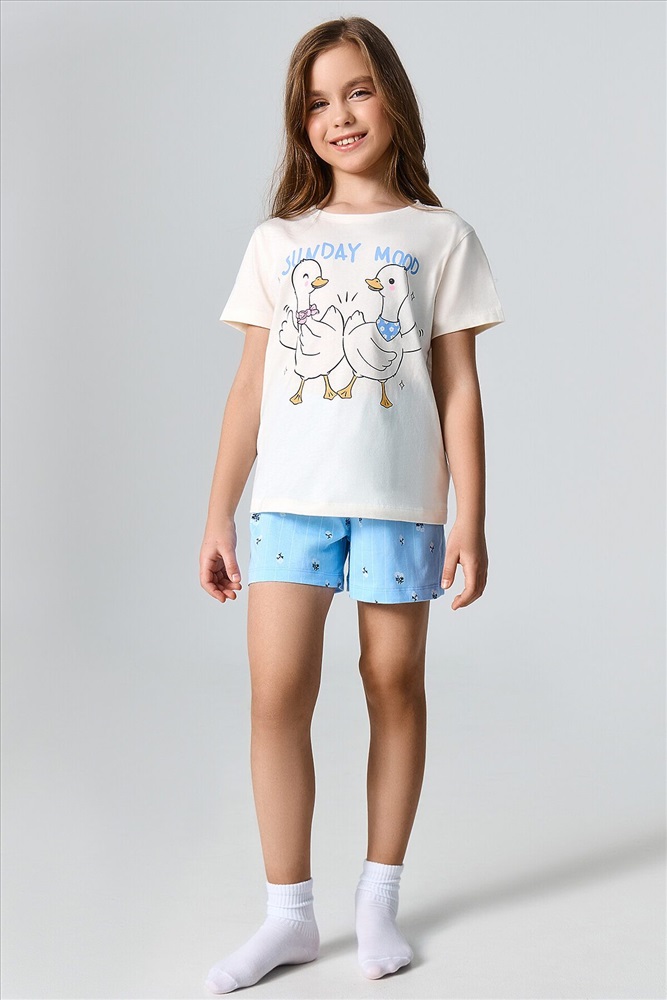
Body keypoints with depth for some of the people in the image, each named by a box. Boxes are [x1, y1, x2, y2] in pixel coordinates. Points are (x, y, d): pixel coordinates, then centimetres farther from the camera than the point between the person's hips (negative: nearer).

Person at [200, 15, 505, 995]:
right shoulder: (276, 243, 11)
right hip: (291, 497, 1)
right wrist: (217, 517, 7)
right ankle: (290, 914, 7)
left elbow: (459, 388, 3)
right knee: (277, 694, -5)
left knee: (395, 685, 5)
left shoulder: (441, 237, 7)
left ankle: (379, 895, 21)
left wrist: (471, 523, -2)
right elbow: (249, 388, 10)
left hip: (400, 498, -1)